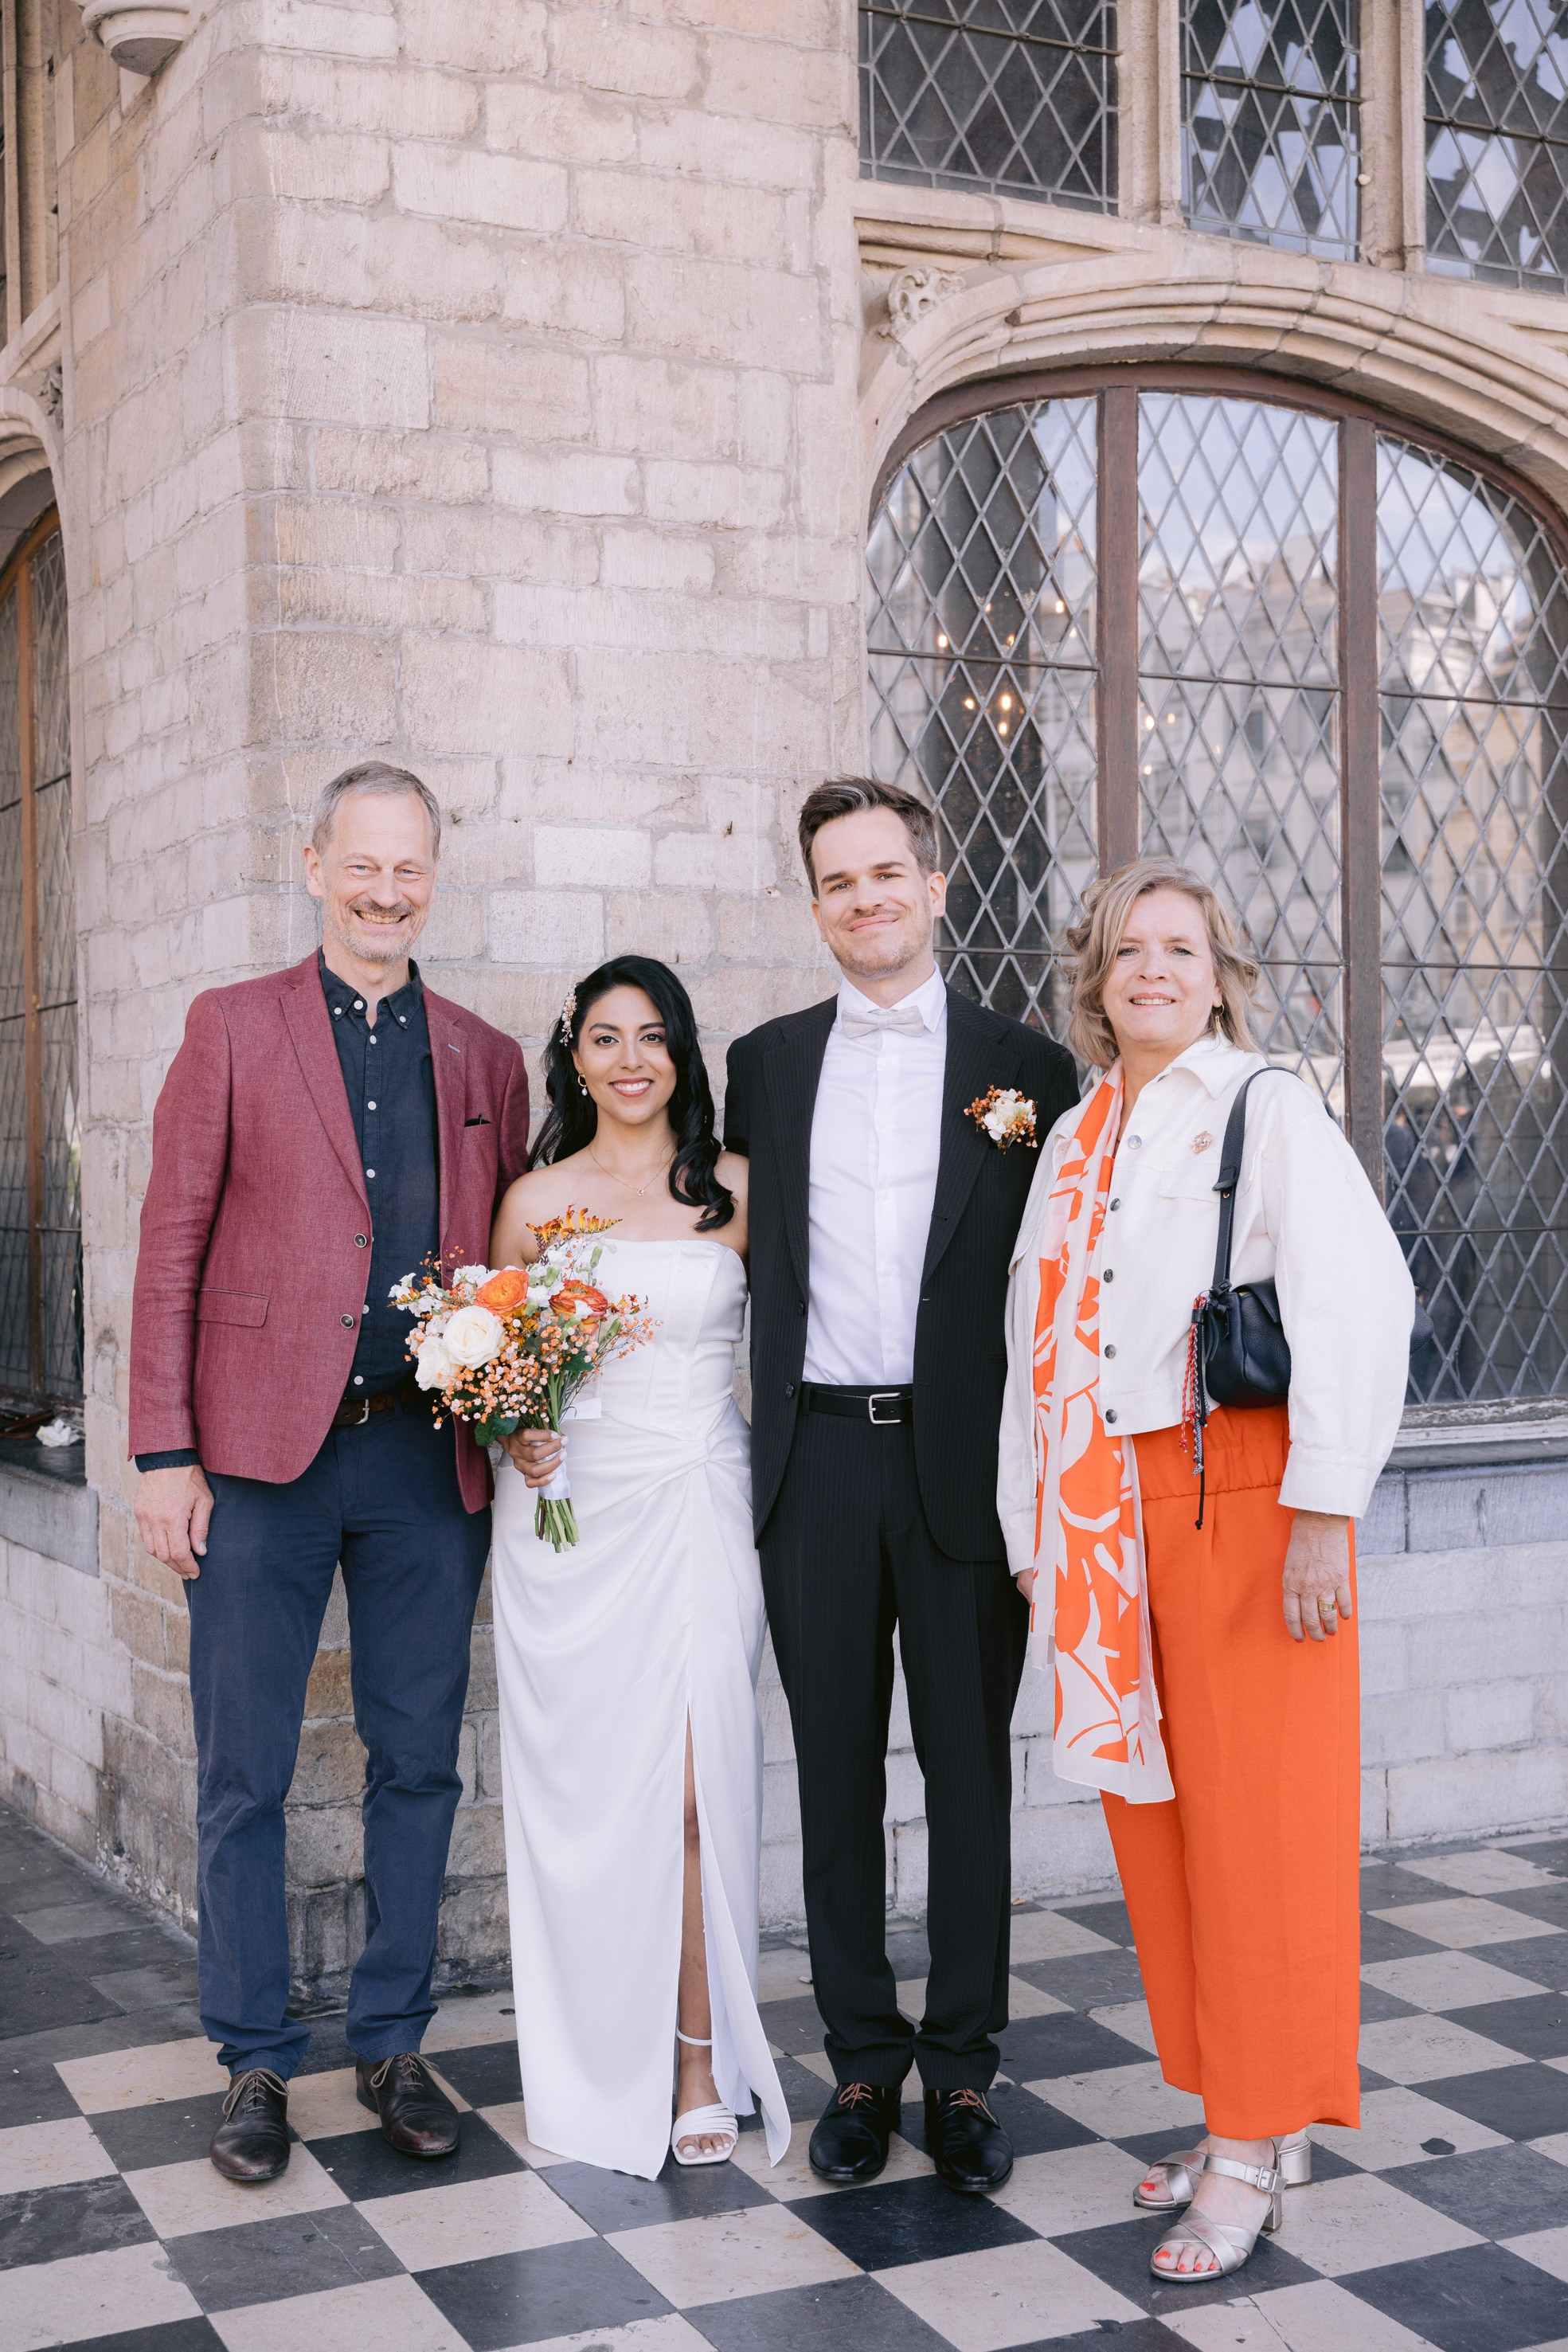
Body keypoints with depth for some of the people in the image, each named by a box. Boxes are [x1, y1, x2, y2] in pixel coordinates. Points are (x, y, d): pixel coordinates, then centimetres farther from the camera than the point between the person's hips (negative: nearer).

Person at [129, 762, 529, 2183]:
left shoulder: (488, 1061, 10)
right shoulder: (232, 1027, 3)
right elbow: (172, 1248, -1)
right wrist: (164, 1452, -7)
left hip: (431, 1461, 3)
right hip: (262, 1454, -2)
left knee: (419, 1763, 10)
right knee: (245, 1776, 6)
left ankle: (393, 2043, 25)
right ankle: (257, 2063, 21)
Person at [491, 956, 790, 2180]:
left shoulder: (736, 1188, 4)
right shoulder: (536, 1200, 5)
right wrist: (515, 1431, -6)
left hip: (699, 1506, 0)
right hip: (570, 1512, 1)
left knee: (696, 1784, -6)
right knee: (587, 1790, 4)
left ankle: (703, 2059, 7)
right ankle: (599, 2066, 19)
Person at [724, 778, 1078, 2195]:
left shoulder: (1025, 1067, 3)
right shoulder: (766, 1064, 10)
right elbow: (743, 1249, 12)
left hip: (963, 1461, -2)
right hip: (816, 1456, 2)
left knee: (970, 1767, 7)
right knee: (838, 1768, 9)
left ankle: (963, 2066, 20)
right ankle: (863, 2061, 21)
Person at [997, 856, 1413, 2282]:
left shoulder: (1268, 1111, -4)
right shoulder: (1076, 1137, 15)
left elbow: (1362, 1305, -14)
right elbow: (1037, 1335, 15)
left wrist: (1323, 1510, -19)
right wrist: (1035, 1526, 12)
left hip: (1239, 1496, -6)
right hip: (1106, 1512, 6)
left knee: (1255, 1826, -1)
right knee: (1153, 1820, 10)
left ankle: (1251, 2156, 10)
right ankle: (1252, 2120, 24)